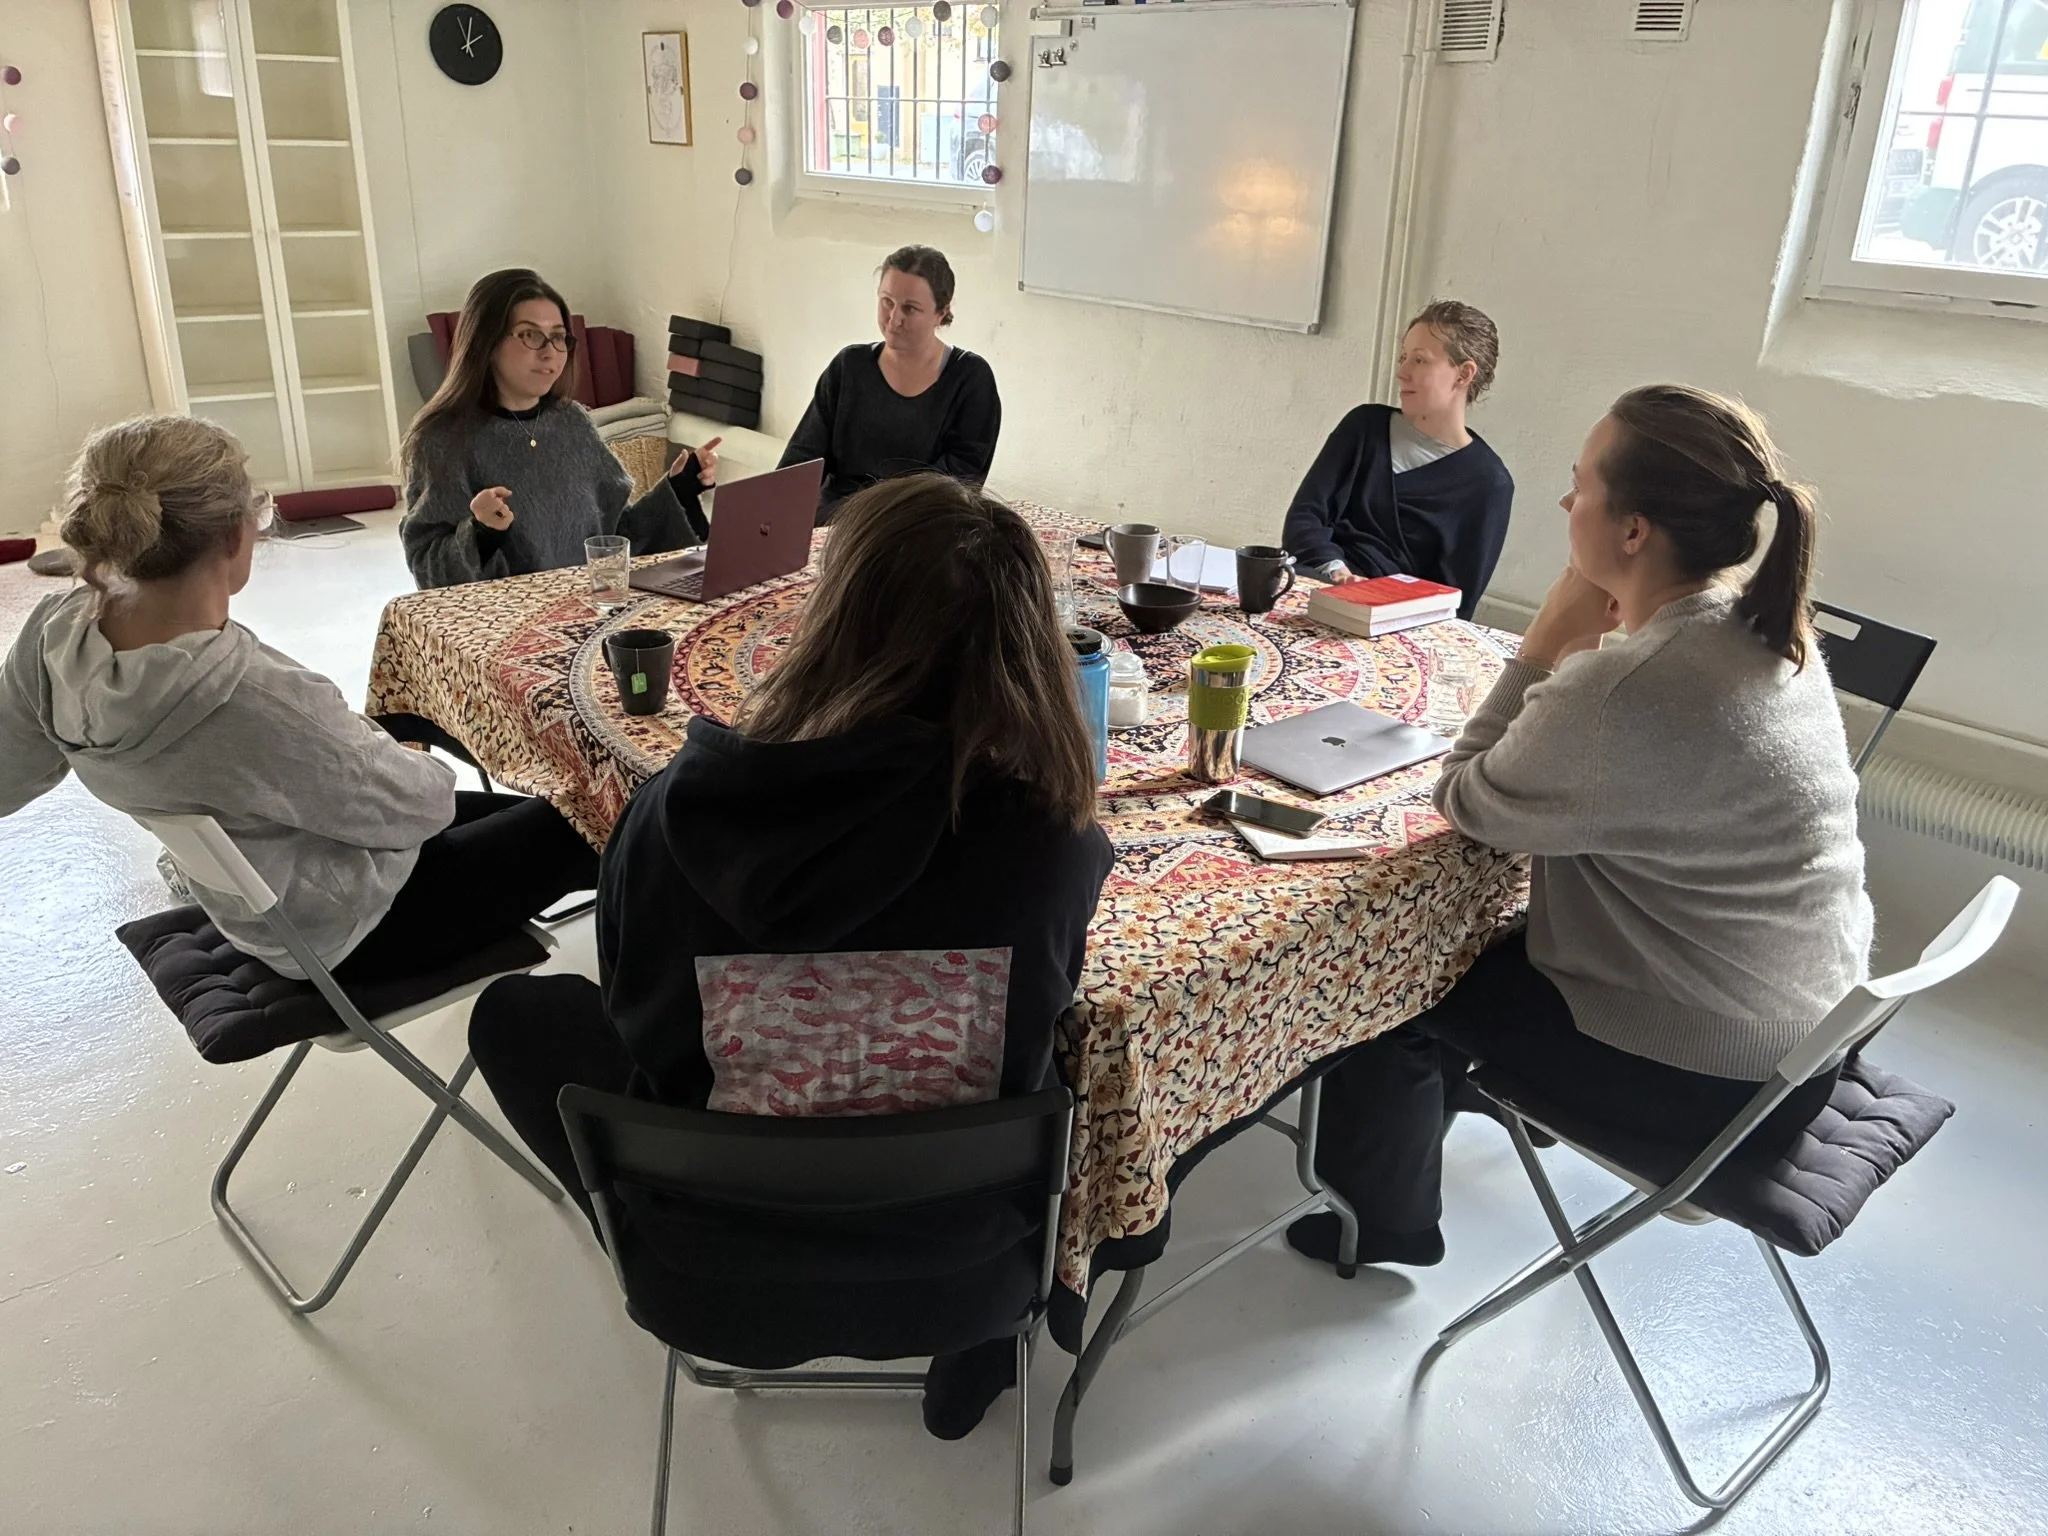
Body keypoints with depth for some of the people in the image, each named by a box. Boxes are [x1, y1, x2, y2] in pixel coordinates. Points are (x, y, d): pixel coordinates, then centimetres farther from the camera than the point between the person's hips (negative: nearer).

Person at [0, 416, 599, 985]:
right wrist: (425, 765, -1)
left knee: (517, 812, 23)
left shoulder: (56, 632, -16)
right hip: (357, 927, -8)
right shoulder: (253, 698, -38)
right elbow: (418, 806, -23)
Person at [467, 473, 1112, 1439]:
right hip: (951, 1252, 1)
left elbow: (633, 1011, -2)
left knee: (516, 1013, 23)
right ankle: (981, 1341, 35)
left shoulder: (678, 809, -22)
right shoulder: (1054, 843, -22)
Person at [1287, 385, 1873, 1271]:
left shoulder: (1625, 694, -32)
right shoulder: (1771, 633, -3)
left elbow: (1465, 803, -16)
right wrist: (1579, 654, -5)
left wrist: (1550, 644, -15)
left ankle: (1382, 1218, 29)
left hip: (1711, 1080, -8)